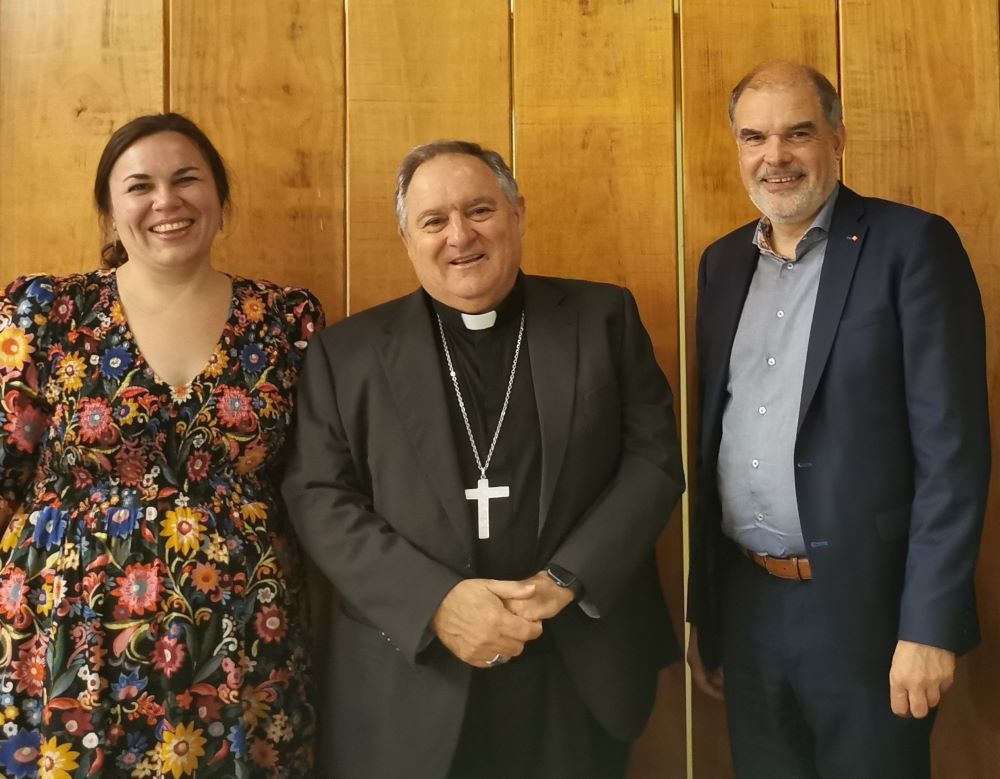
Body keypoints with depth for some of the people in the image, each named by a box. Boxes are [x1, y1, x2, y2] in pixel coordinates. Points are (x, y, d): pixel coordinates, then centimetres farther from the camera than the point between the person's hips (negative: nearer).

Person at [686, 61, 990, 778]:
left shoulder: (912, 245, -8)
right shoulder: (723, 262, 8)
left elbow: (953, 446, -12)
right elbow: (716, 442, 10)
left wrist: (930, 626, -16)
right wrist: (703, 612, 11)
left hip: (863, 608, -5)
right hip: (746, 604, 5)